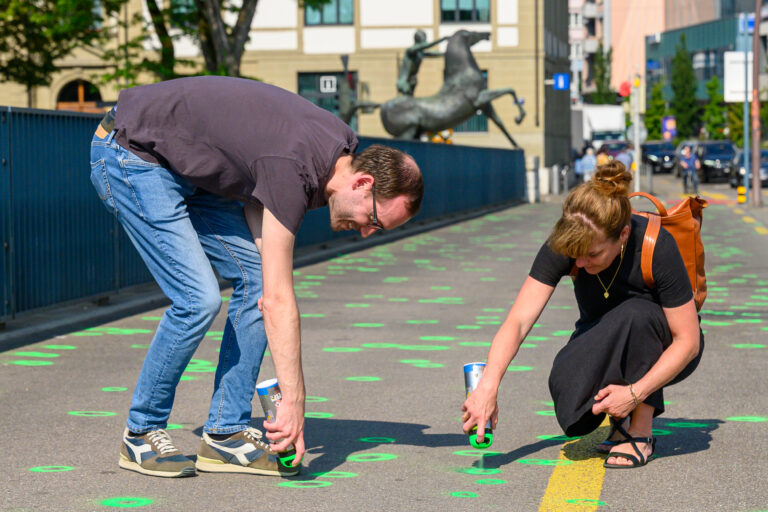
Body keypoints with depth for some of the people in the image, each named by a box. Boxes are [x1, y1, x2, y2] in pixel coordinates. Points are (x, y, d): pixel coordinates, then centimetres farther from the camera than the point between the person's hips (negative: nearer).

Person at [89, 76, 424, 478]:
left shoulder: (340, 144, -5)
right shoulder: (293, 169, -32)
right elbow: (279, 301, -32)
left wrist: (266, 265, -9)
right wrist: (293, 400, -31)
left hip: (187, 169, 10)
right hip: (131, 155, -9)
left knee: (254, 277, 0)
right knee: (197, 299, -19)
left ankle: (225, 434, 5)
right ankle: (141, 433, 0)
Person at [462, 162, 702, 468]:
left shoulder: (657, 247, -29)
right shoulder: (562, 246, -22)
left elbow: (688, 341, -24)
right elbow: (518, 321, -27)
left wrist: (635, 393, -35)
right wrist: (488, 385, -42)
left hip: (662, 351, -2)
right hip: (600, 346, 2)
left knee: (635, 314, -36)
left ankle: (641, 432, -19)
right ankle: (618, 416, 3)